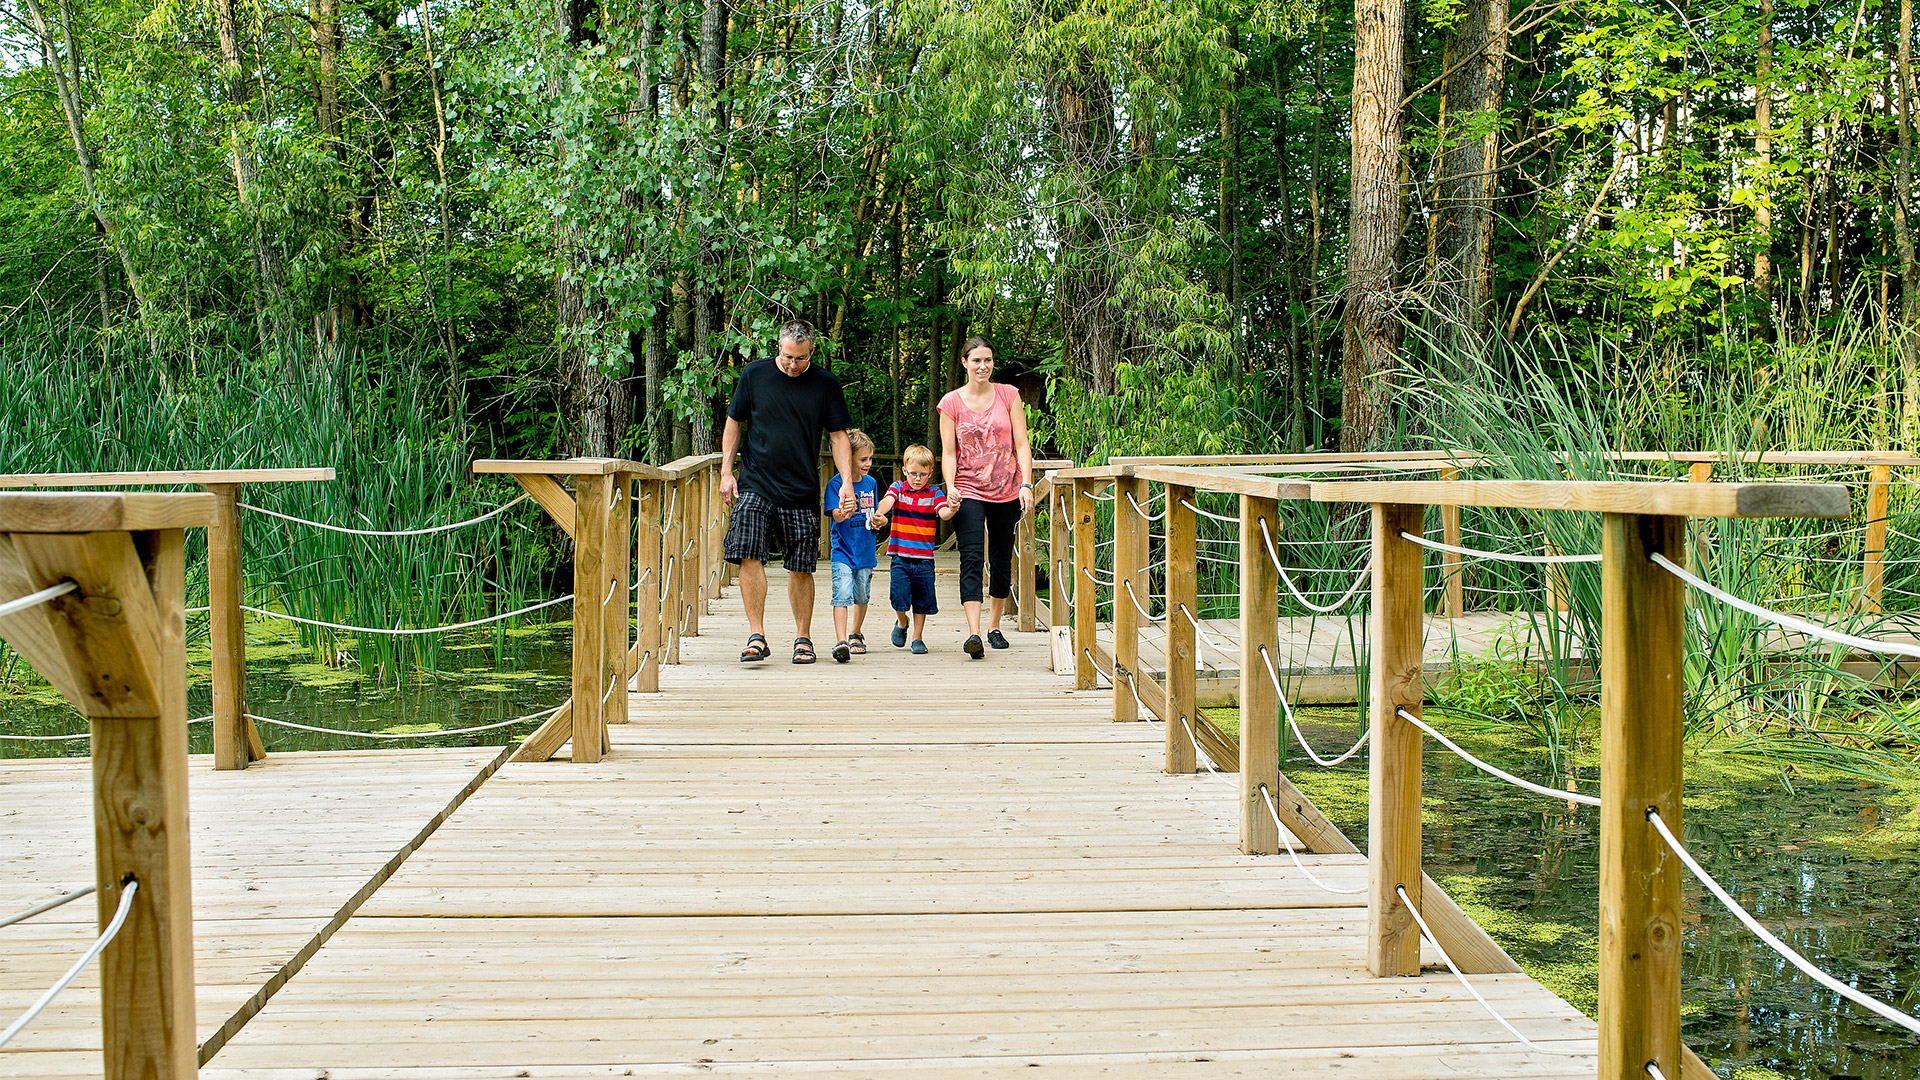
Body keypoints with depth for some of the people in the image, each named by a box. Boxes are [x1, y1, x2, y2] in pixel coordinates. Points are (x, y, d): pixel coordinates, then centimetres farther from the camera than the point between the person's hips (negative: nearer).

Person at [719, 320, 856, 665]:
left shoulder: (825, 384, 2)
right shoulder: (754, 374, 2)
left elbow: (838, 436, 5)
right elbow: (734, 423, 11)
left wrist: (847, 482, -6)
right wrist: (726, 472, 5)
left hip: (802, 491, 0)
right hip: (755, 486, 0)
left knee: (801, 568, 3)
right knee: (749, 557, -14)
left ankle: (803, 638, 17)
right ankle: (756, 636, -10)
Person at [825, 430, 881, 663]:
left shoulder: (871, 483, 8)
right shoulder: (836, 483, -10)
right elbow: (836, 514, -20)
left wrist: (876, 520, -1)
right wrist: (843, 513, -43)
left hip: (865, 550, 5)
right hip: (842, 550, -5)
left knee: (862, 596, 15)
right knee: (842, 595, -16)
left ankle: (856, 635, 35)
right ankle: (841, 642, -22)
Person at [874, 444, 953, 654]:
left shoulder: (934, 493, 2)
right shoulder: (898, 488, 3)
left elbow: (943, 513, -13)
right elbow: (887, 501, -16)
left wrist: (952, 510, -38)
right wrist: (879, 513, -40)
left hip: (924, 557, 0)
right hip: (899, 555, 0)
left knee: (922, 601, 4)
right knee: (899, 596, -8)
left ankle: (917, 638, 20)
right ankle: (901, 623, 23)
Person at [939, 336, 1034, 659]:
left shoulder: (1009, 395, 2)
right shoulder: (951, 402, 0)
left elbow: (1021, 444, 0)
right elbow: (948, 452, 0)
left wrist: (1026, 484, -10)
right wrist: (950, 487, -16)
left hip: (1007, 491, 2)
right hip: (968, 491, -2)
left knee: (1001, 560, 10)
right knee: (972, 558, -16)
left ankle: (995, 626, 27)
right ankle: (973, 632, -24)